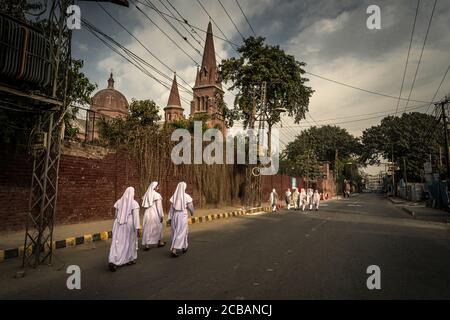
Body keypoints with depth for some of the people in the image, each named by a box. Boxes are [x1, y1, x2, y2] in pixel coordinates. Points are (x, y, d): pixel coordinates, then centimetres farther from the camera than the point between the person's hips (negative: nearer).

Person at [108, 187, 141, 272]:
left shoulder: (118, 202, 3)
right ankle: (130, 259, 28)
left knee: (117, 243, 2)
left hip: (118, 225, 3)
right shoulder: (134, 203, -11)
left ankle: (113, 261, -12)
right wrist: (137, 228, -12)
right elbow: (136, 217, -14)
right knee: (130, 242, 15)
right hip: (129, 225, -3)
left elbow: (116, 215, 11)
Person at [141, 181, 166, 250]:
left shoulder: (146, 195, 7)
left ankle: (146, 245, 1)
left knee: (147, 229, 7)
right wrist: (161, 215, -9)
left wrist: (148, 212, 16)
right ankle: (159, 242, 27)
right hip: (155, 214, -5)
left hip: (147, 214, 5)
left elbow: (144, 206, 9)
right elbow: (159, 206, -14)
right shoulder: (157, 195, -12)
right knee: (159, 227, 13)